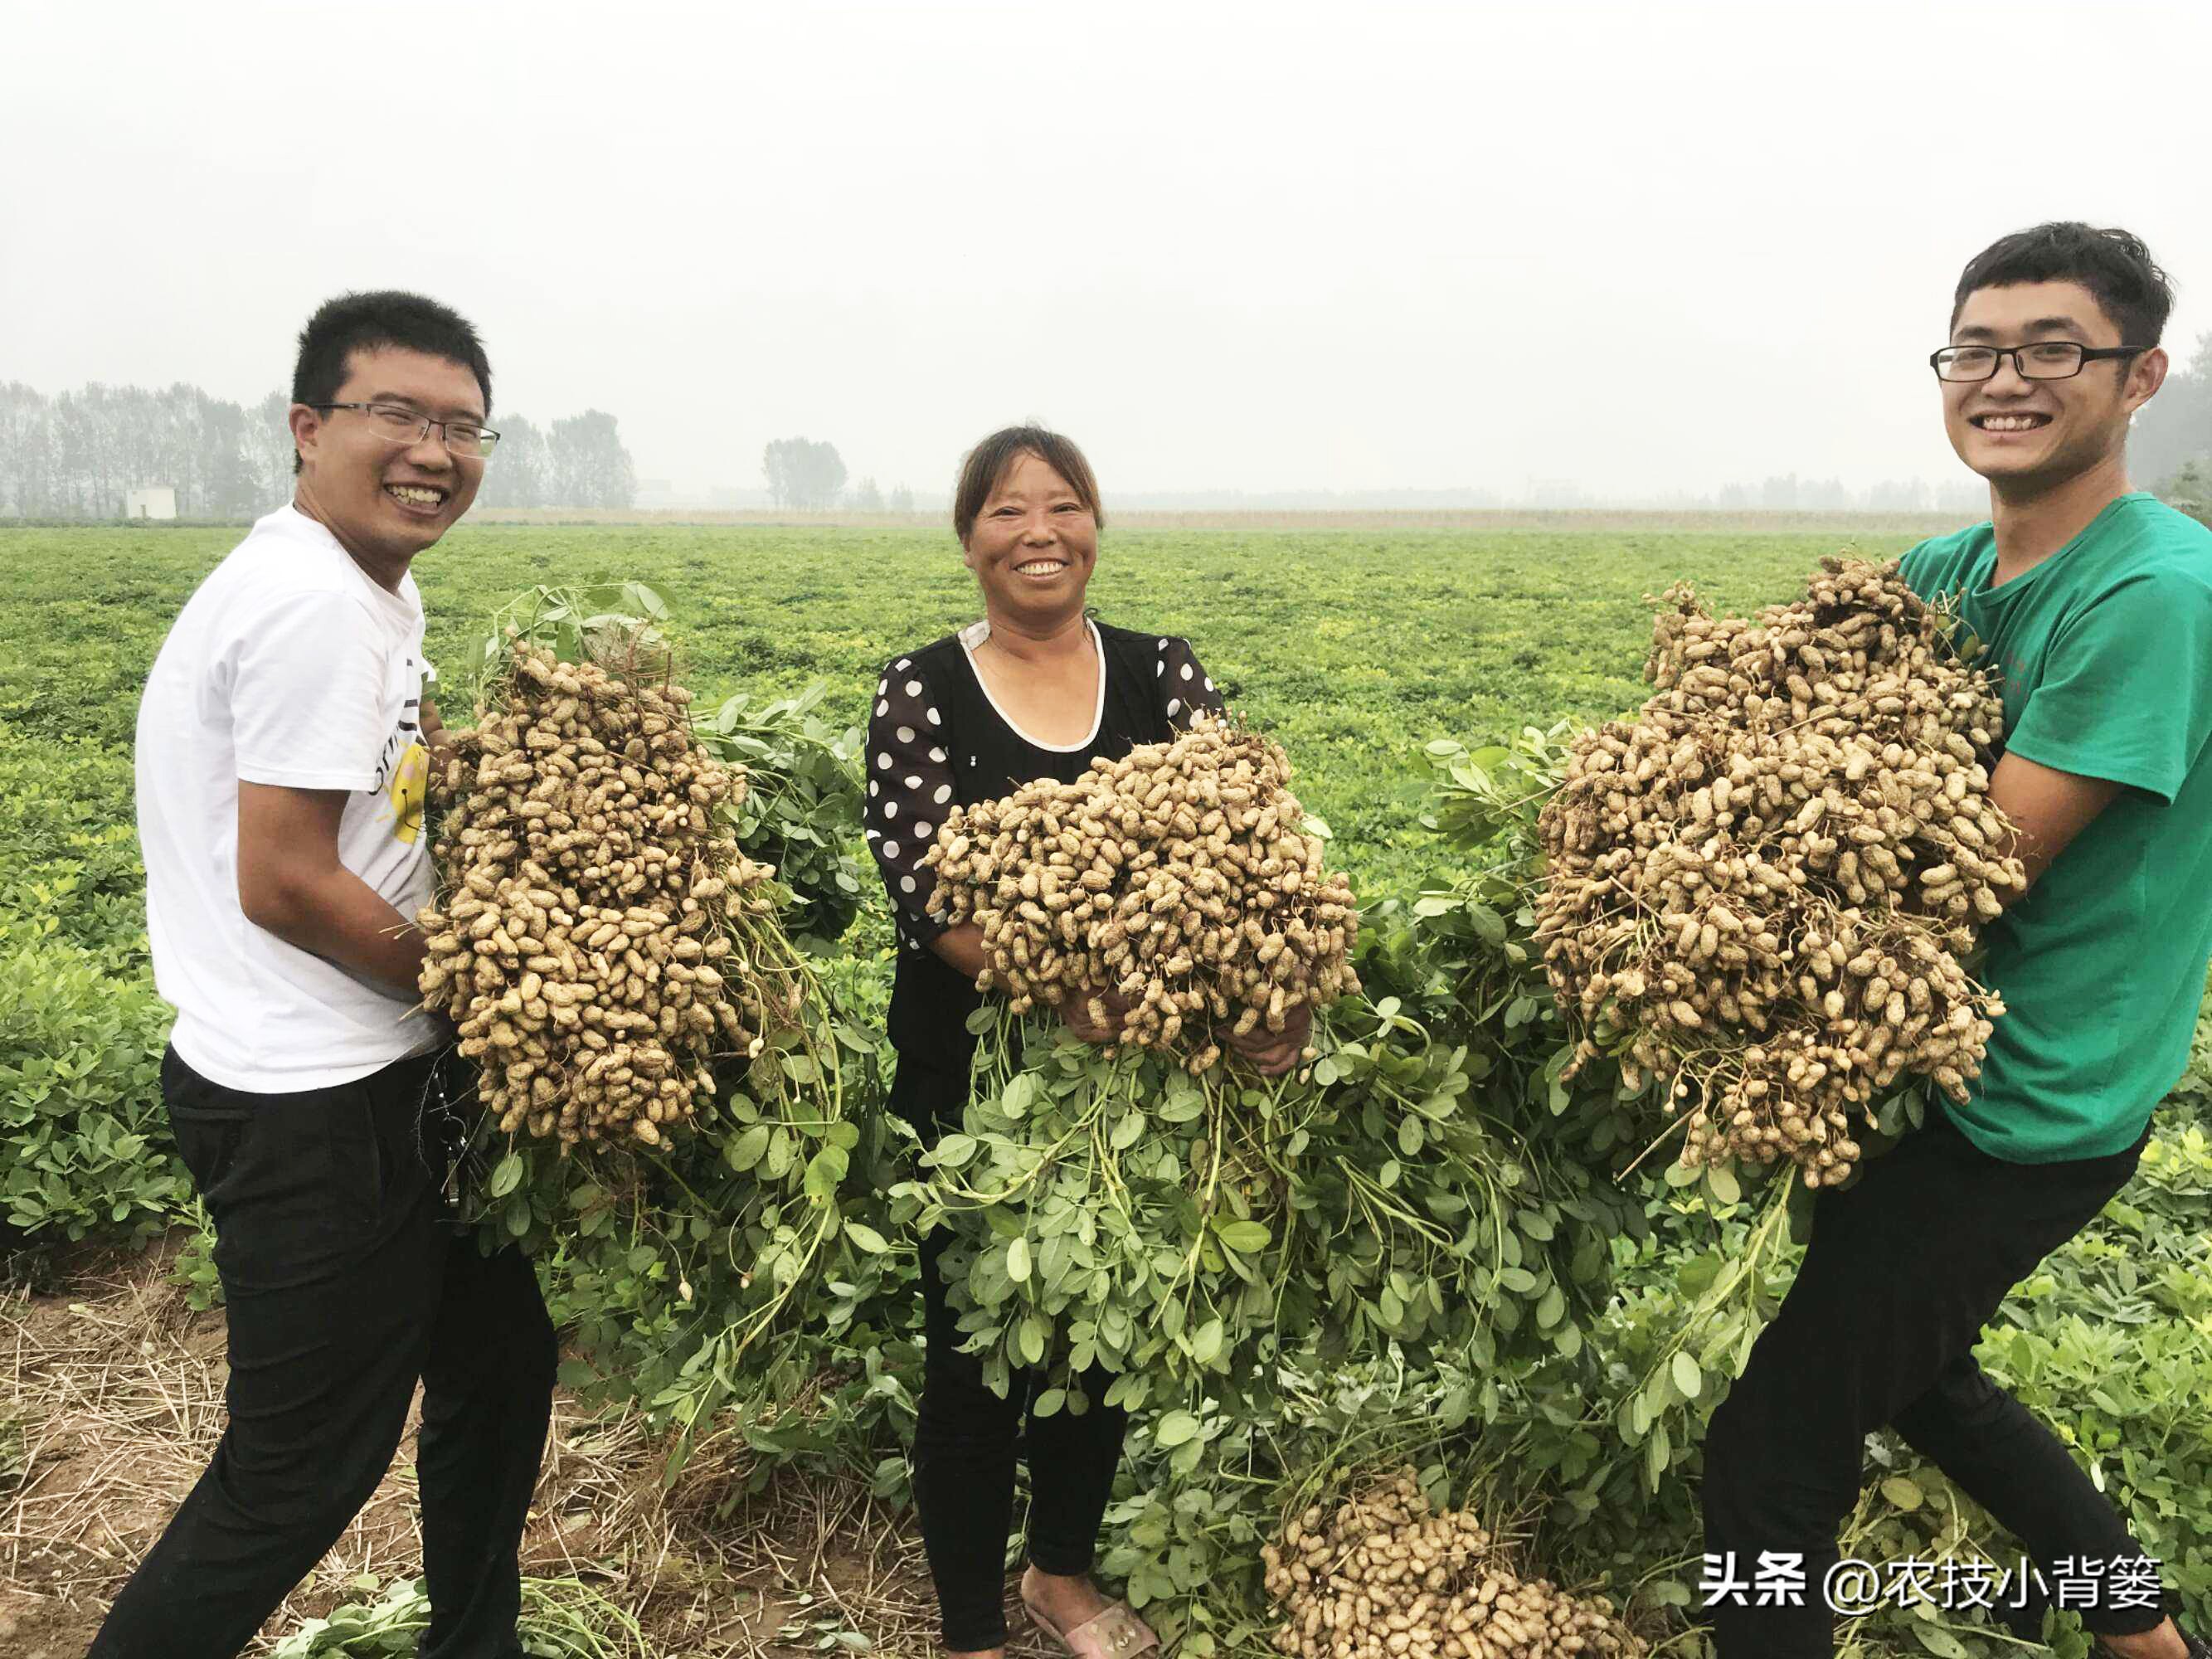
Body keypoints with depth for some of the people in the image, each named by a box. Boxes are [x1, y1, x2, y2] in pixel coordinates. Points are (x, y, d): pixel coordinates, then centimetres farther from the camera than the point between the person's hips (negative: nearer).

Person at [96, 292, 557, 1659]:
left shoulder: (374, 592, 11)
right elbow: (283, 884, -23)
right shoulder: (317, 605, -21)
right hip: (315, 1110, -11)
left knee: (498, 1363, 23)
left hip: (376, 1074, 11)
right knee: (304, 1473, 4)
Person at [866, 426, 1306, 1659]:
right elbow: (927, 892, -17)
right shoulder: (923, 689, -6)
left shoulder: (1162, 671, 1)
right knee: (980, 1353, 9)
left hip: (1140, 1076, 3)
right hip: (976, 1076, -3)